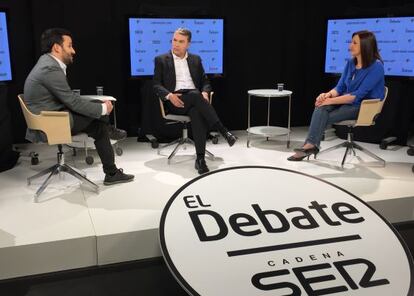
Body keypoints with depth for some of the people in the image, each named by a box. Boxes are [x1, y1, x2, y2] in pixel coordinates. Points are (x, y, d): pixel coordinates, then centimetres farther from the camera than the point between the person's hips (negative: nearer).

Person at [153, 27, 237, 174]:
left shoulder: (196, 59, 20)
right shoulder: (161, 60, 11)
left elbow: (205, 81, 19)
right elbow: (156, 85, 4)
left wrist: (205, 93, -6)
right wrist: (169, 95, -16)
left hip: (194, 98, 2)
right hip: (175, 101, -2)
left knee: (197, 113, -36)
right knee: (195, 95, -35)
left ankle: (200, 158, -37)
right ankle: (223, 130, -34)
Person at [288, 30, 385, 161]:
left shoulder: (376, 66, -16)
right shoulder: (350, 63, 7)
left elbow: (358, 95, -21)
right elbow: (340, 87, 8)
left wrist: (331, 100, -23)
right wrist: (328, 94, -15)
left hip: (364, 107, -6)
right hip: (347, 102, 6)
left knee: (322, 117, -24)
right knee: (321, 107, -24)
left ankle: (311, 144, -13)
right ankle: (310, 144, -29)